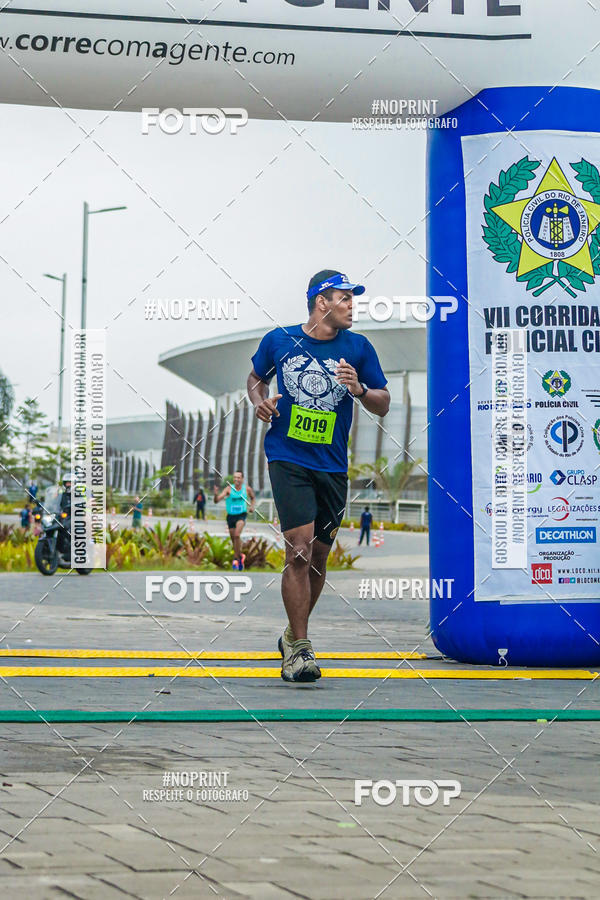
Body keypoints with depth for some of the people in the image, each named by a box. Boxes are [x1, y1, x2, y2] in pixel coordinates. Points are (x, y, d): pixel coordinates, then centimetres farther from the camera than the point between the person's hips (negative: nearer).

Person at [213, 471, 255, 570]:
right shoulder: (229, 489, -10)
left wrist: (252, 506, 2)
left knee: (237, 535, -25)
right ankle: (240, 556, 37)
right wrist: (216, 494, -38)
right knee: (234, 539, 10)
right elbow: (216, 500, -17)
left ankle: (236, 559, -17)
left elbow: (253, 497, 20)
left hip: (241, 515, -1)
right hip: (231, 516, 1)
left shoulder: (247, 489, -3)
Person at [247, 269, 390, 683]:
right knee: (300, 550, -16)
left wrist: (359, 390, -13)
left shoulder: (358, 347, 3)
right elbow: (256, 377, 22)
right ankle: (299, 648, -10)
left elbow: (383, 405, 7)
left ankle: (293, 636, 31)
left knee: (318, 556, 10)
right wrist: (260, 400, 1)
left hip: (333, 467, 3)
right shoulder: (279, 341, 2)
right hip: (288, 459, -3)